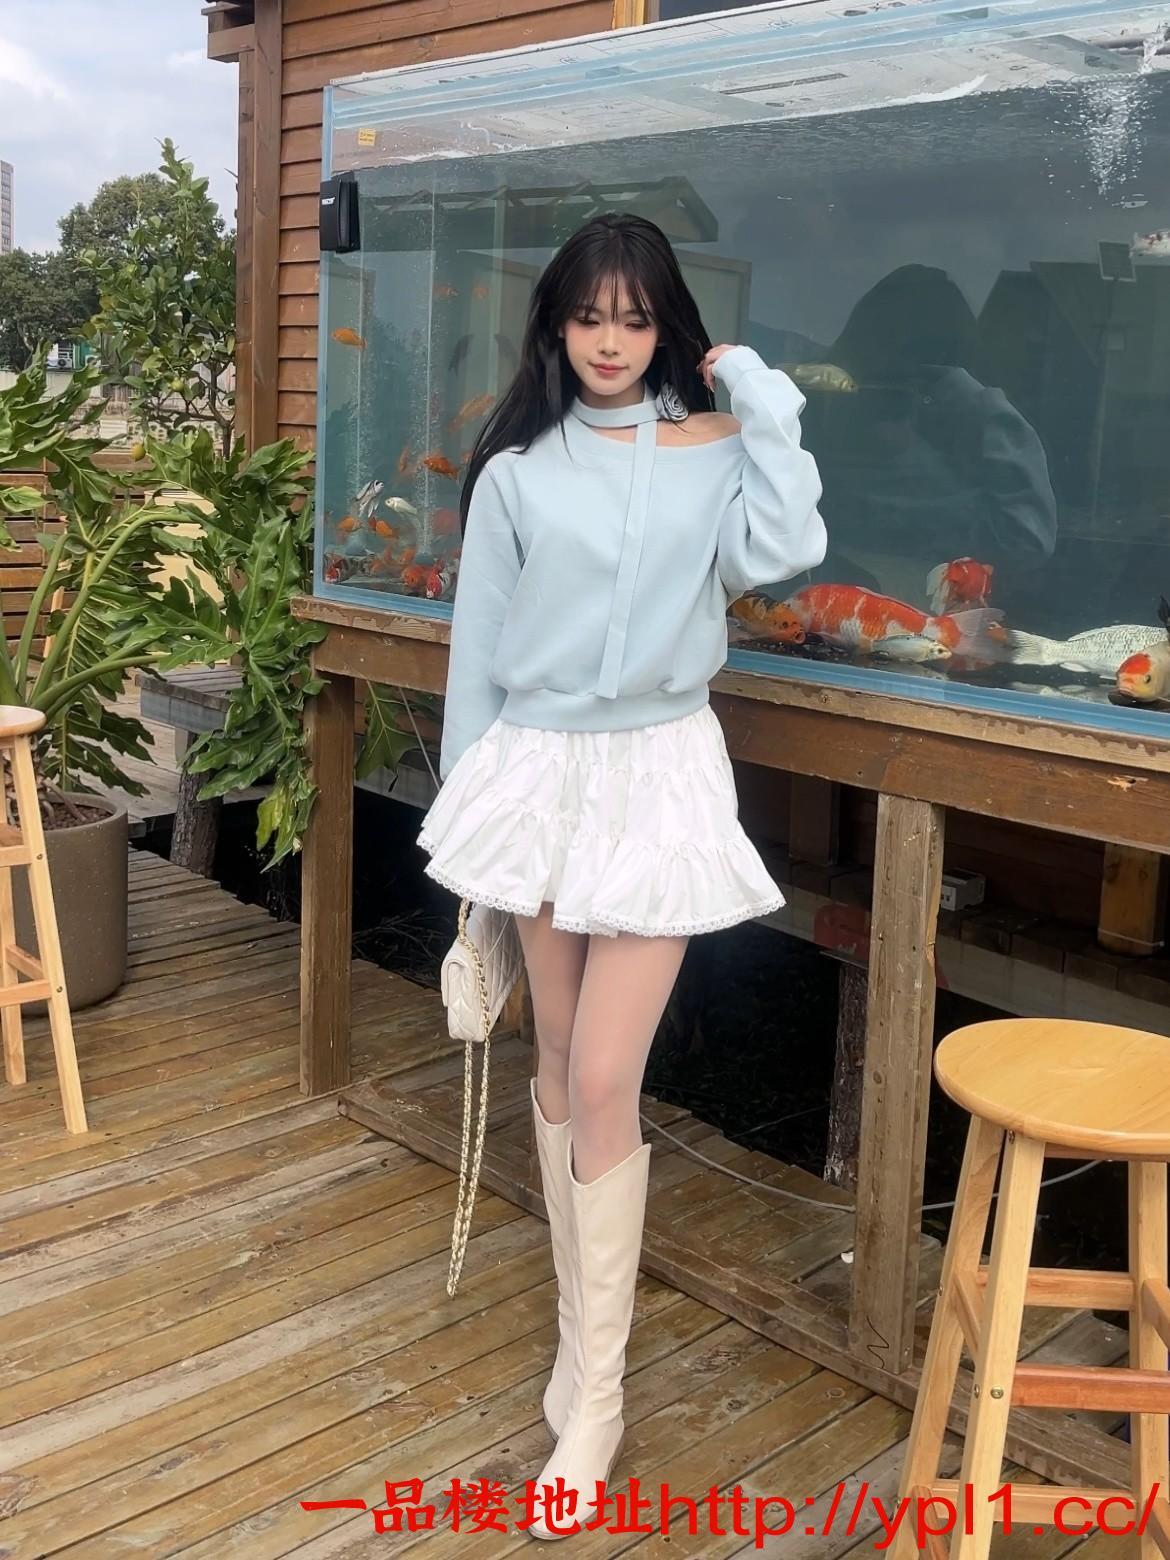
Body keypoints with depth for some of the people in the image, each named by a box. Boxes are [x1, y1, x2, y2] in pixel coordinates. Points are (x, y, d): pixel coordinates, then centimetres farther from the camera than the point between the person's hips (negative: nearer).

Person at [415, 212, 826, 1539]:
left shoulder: (710, 452, 1)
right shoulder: (516, 470, 3)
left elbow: (785, 547, -18)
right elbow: (476, 646, 5)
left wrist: (758, 390, -9)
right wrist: (465, 804, 6)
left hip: (660, 779, -2)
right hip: (539, 773, 3)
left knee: (601, 1085, -5)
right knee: (558, 1067, 11)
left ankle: (593, 1397, 8)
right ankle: (584, 1326, 29)